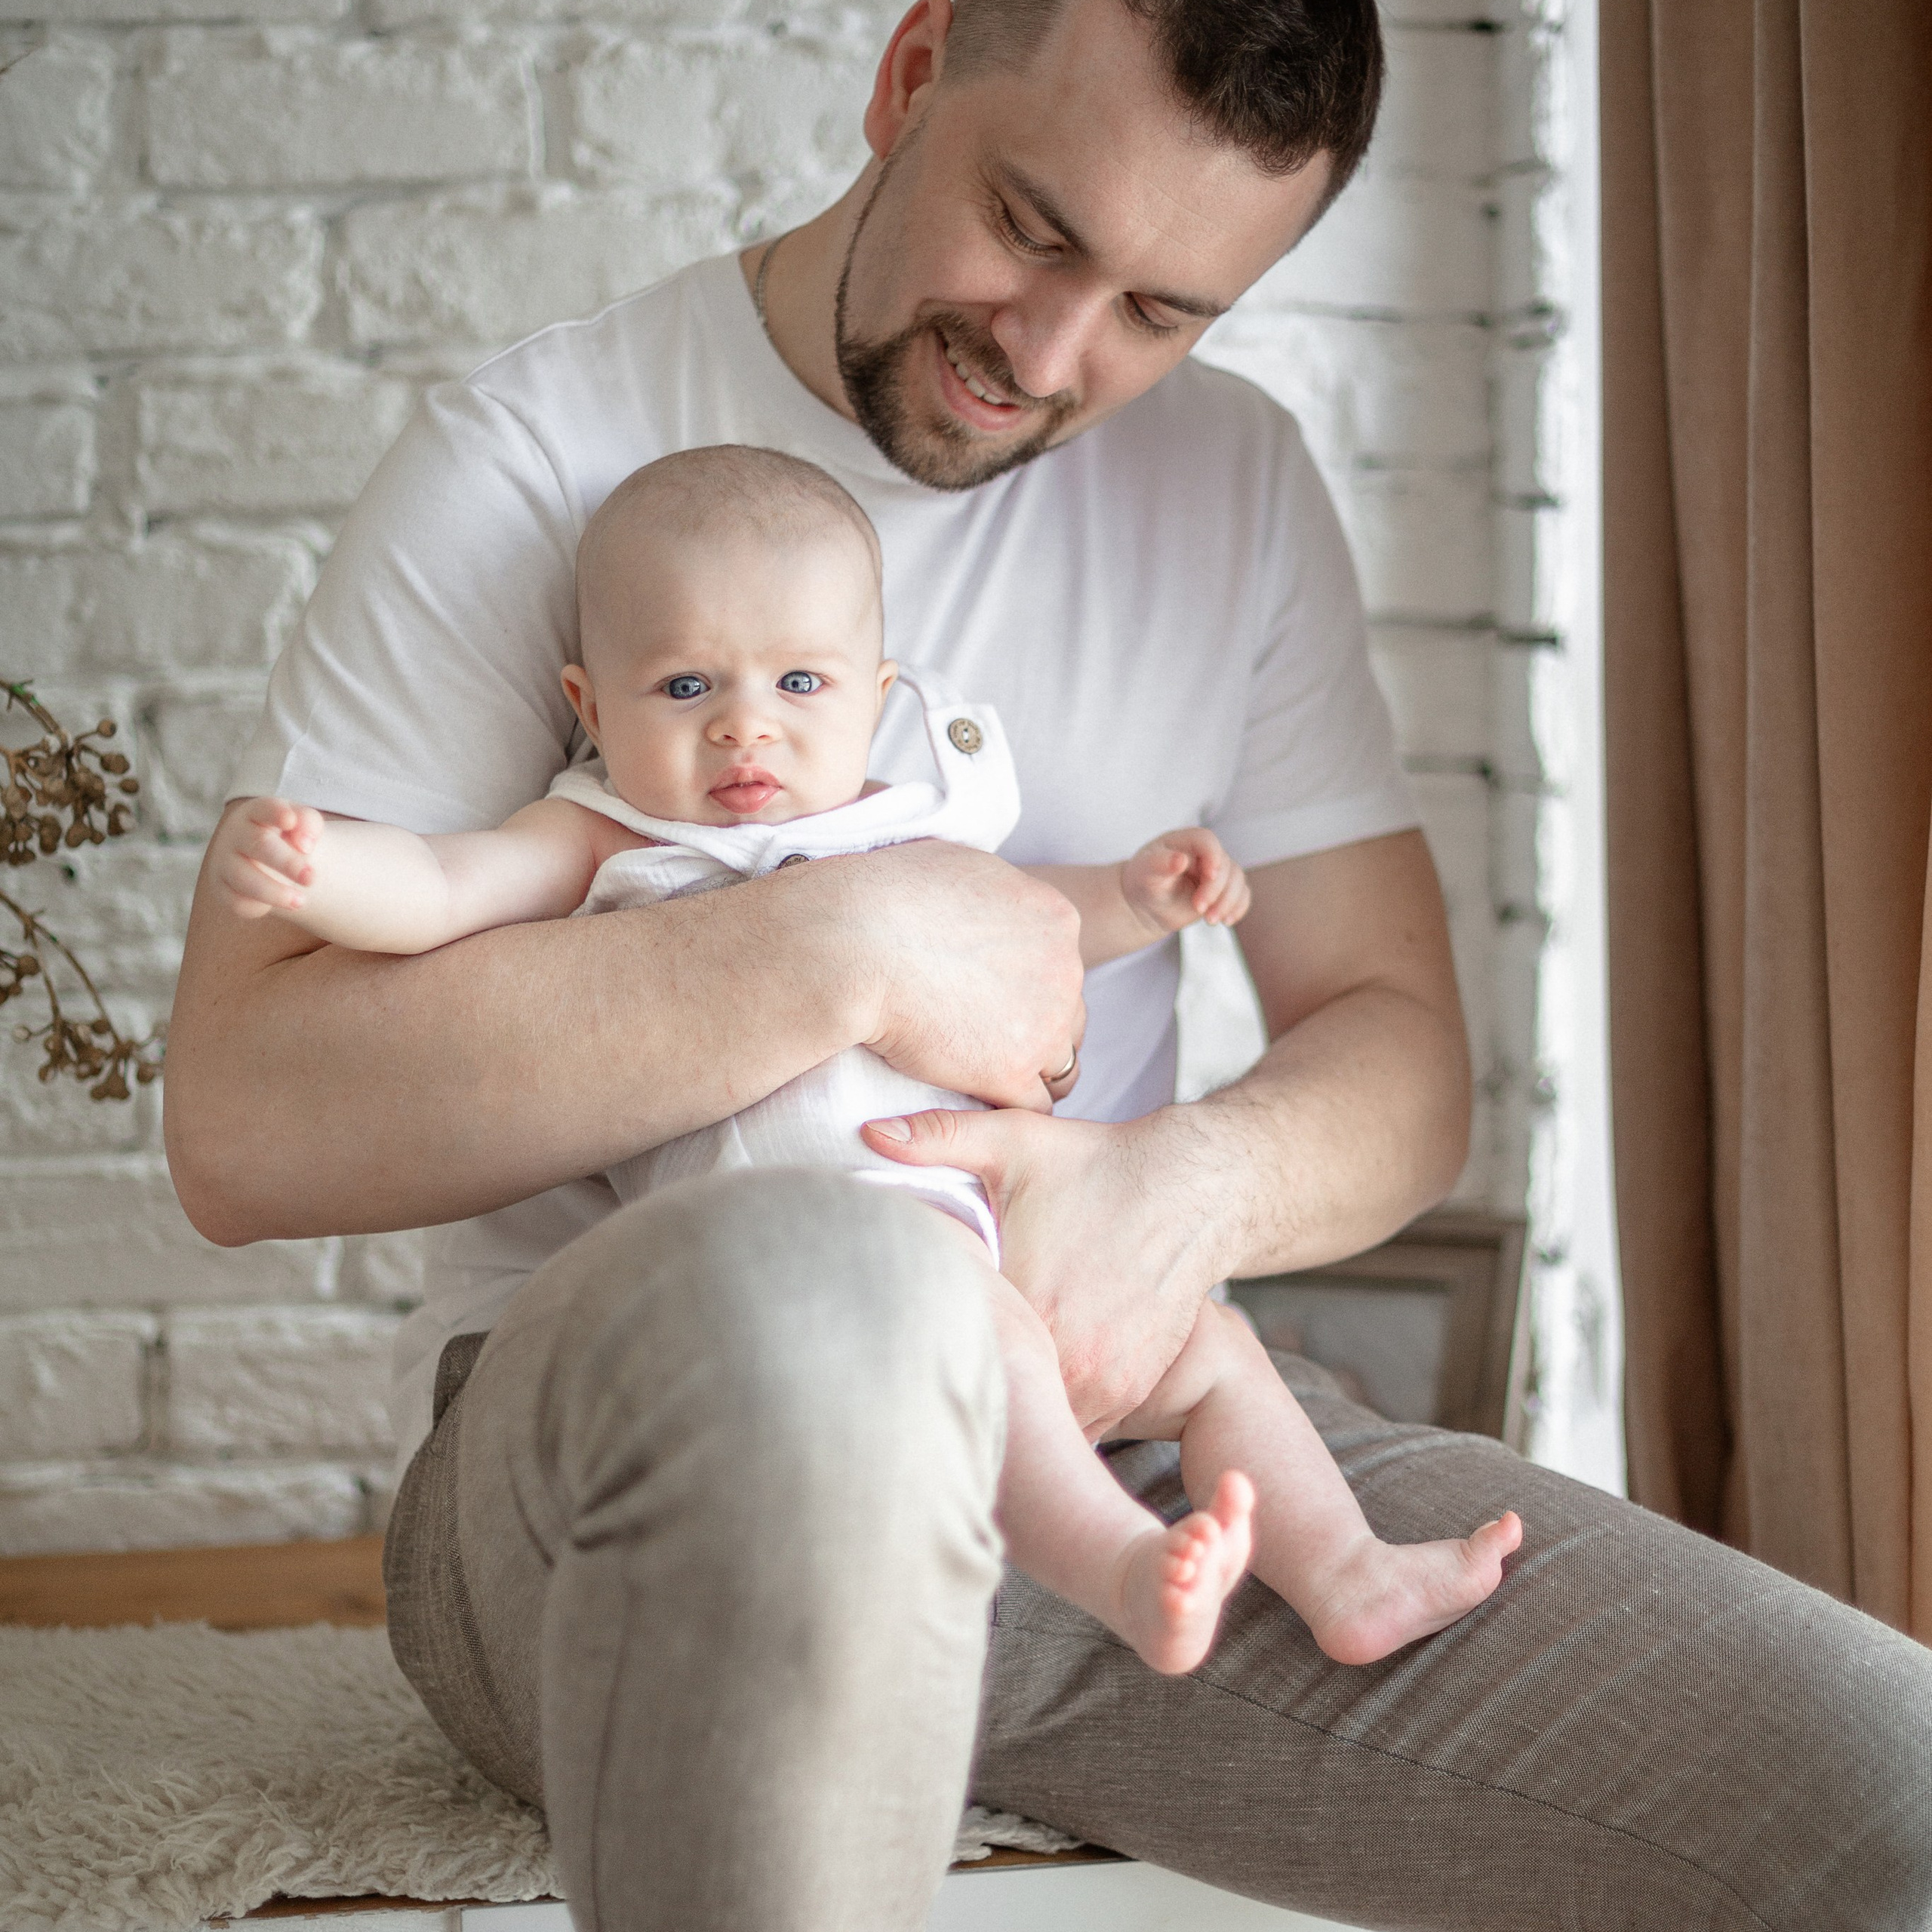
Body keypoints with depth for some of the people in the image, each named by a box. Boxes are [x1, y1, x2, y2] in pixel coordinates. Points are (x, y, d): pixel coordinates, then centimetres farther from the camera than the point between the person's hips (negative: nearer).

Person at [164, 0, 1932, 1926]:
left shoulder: (1237, 486, 12)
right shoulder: (533, 461, -4)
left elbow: (1395, 1049, 8)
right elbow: (240, 1121, -14)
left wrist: (1192, 1184, -16)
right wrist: (845, 949, -20)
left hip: (1118, 1417, 4)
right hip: (617, 1437, -3)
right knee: (824, 1295, -42)